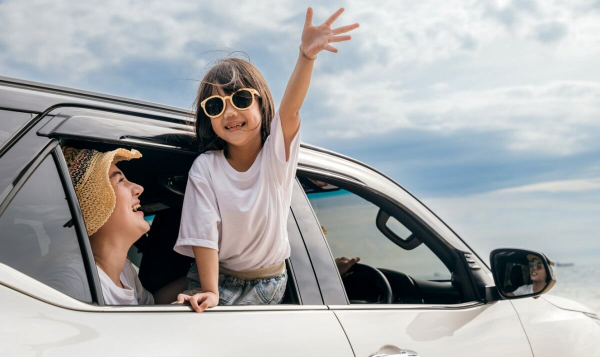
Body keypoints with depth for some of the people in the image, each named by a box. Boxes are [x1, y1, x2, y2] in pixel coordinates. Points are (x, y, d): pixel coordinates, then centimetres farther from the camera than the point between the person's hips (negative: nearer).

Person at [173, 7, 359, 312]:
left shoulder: (276, 153, -10)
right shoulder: (205, 167, -10)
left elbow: (289, 108, -29)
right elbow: (204, 233, -15)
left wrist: (307, 55, -48)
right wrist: (210, 292, -26)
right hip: (217, 280, -1)